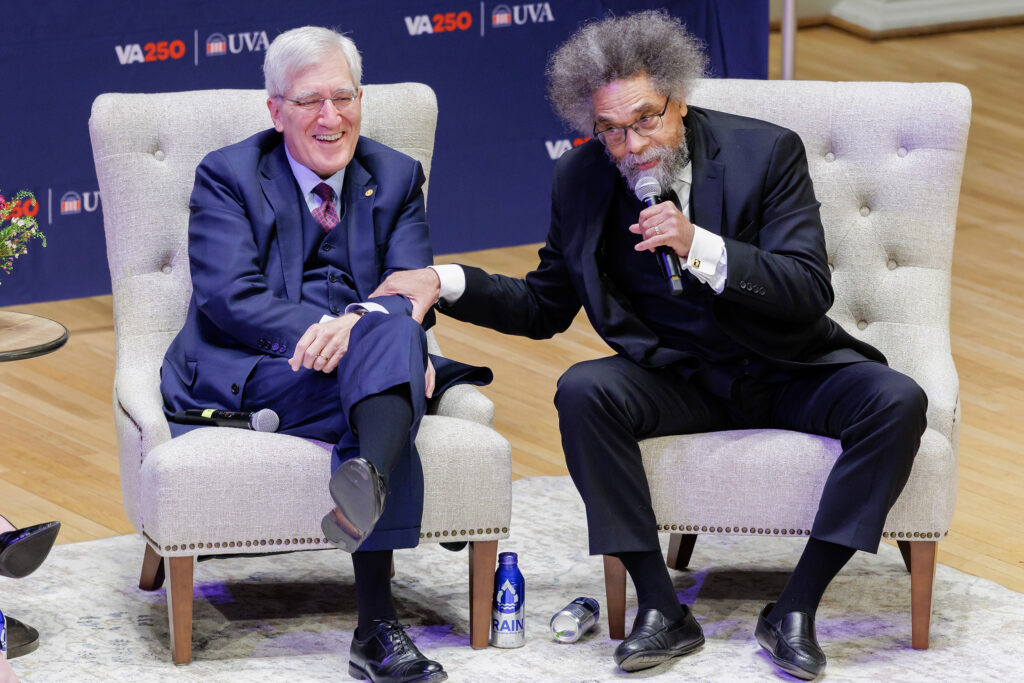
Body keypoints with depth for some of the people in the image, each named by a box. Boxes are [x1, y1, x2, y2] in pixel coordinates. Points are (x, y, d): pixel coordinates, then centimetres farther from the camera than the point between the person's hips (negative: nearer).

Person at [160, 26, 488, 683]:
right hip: (243, 376, -3)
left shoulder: (397, 179, 15)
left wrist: (358, 324, -24)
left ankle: (368, 482, -60)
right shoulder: (227, 177, 5)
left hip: (360, 357, 4)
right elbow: (231, 298, -9)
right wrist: (324, 331, -24)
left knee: (391, 329, -34)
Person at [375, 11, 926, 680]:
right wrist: (446, 283, -8)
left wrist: (699, 247, -32)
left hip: (788, 373, -1)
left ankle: (795, 611, -21)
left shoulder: (767, 151, -13)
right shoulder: (582, 182, -3)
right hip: (679, 377, 2)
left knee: (896, 401, -29)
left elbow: (810, 292, -19)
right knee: (583, 391, -29)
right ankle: (661, 609, -21)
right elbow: (545, 307, 8)